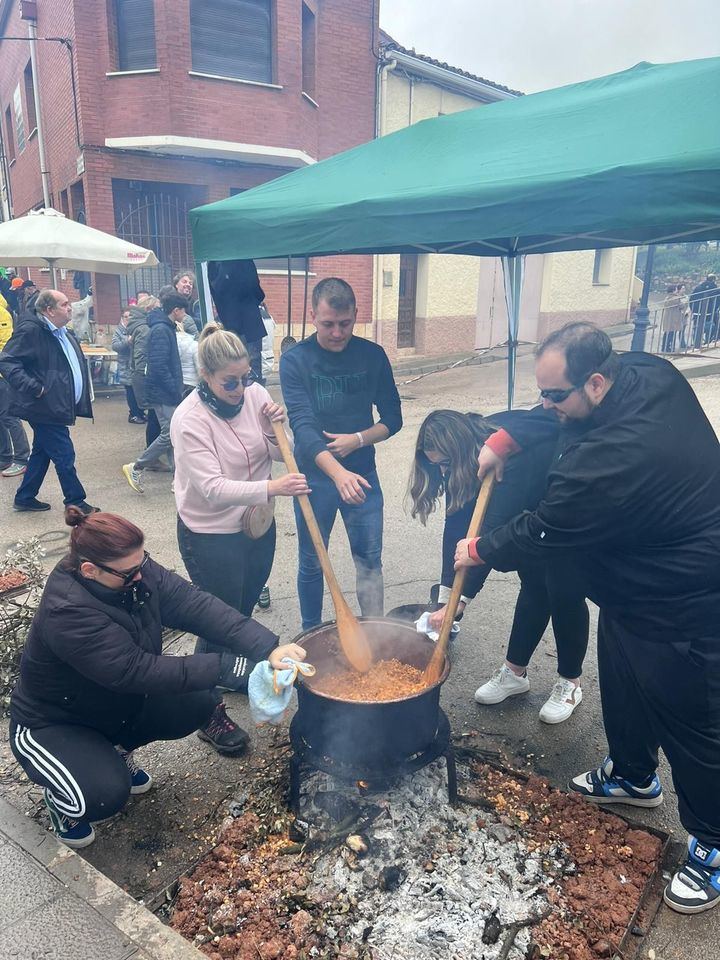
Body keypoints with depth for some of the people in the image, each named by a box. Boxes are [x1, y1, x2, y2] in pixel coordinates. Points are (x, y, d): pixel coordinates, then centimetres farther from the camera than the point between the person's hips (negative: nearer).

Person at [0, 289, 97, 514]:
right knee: (64, 456, -3)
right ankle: (75, 502, 8)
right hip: (45, 406, -10)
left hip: (57, 406, 10)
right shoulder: (30, 330, -15)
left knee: (42, 452, 17)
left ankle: (25, 498, 30)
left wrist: (82, 396, 15)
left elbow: (74, 365, 27)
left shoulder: (64, 333, 14)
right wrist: (33, 388, -27)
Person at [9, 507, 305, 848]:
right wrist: (226, 667, -39)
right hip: (52, 724, -6)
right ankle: (60, 793, 9)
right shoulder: (65, 612, -36)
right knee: (106, 796, -28)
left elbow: (195, 604, -27)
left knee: (197, 705, -8)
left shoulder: (136, 572, -18)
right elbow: (137, 671, -38)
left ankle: (116, 750, 16)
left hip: (117, 702, 7)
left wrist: (269, 648, -39)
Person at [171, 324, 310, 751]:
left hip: (258, 526, 6)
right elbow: (214, 488, -30)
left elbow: (281, 454, 4)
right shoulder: (190, 419, -22)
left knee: (244, 609, 23)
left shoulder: (255, 395, -6)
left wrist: (275, 429, -17)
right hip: (211, 536, -6)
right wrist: (271, 488, -42)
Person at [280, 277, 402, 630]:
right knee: (312, 563, 13)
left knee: (370, 560, 7)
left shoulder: (373, 356, -3)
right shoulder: (295, 360, -11)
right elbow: (303, 426, -24)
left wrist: (358, 439, -17)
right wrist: (338, 473, -39)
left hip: (361, 473, 2)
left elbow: (392, 418, 3)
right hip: (315, 476, -1)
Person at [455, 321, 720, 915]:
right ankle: (633, 776, 49)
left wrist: (478, 551, -2)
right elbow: (551, 415, 8)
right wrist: (504, 441, -3)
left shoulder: (609, 462, -36)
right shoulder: (648, 373, -10)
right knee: (623, 686, 25)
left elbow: (543, 532, -20)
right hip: (637, 587, 10)